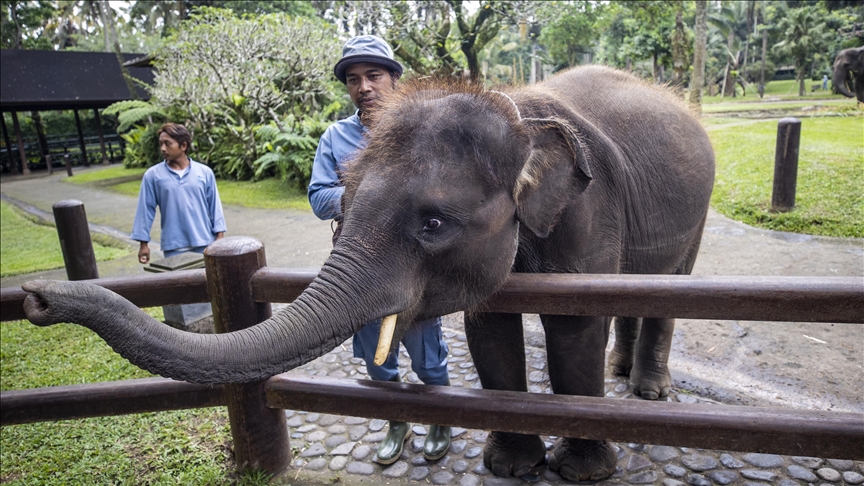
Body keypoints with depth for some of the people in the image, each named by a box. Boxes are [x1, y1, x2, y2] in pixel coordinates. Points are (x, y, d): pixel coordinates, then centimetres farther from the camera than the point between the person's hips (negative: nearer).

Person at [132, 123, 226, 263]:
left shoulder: (205, 172, 2)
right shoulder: (152, 175, 1)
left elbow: (215, 206, 5)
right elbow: (146, 210, 3)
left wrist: (219, 237, 1)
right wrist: (144, 243, 2)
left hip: (204, 244, 1)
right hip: (173, 248, 0)